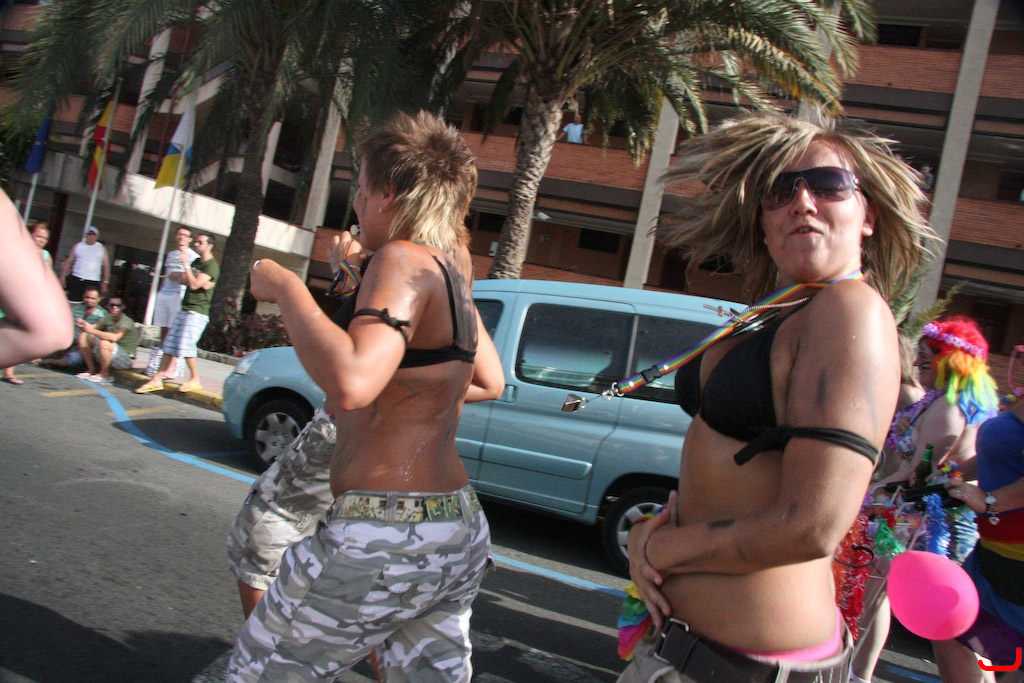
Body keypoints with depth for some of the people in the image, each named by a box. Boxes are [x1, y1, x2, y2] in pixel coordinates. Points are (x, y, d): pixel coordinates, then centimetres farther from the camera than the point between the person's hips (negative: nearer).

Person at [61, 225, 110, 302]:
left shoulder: (102, 248, 8)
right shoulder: (78, 246, 10)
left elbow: (106, 266, 7)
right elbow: (68, 262, 11)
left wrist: (105, 282, 0)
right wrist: (63, 276, 4)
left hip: (93, 282, -1)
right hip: (76, 280, 1)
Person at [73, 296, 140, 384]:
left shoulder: (127, 322, -19)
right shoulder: (108, 317, 5)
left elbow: (114, 337, -36)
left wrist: (92, 330, -38)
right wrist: (83, 325, -25)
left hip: (126, 359, -8)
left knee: (104, 343, -35)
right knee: (83, 337, 1)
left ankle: (104, 374, -14)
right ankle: (91, 370, 5)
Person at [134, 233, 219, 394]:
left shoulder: (212, 266, -9)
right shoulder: (196, 262, 19)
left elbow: (194, 284, -19)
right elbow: (184, 280, 15)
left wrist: (185, 263, -18)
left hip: (197, 312, -9)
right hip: (185, 309, 9)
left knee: (185, 345, -12)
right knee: (169, 344, 6)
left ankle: (195, 379, 3)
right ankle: (157, 379, 8)